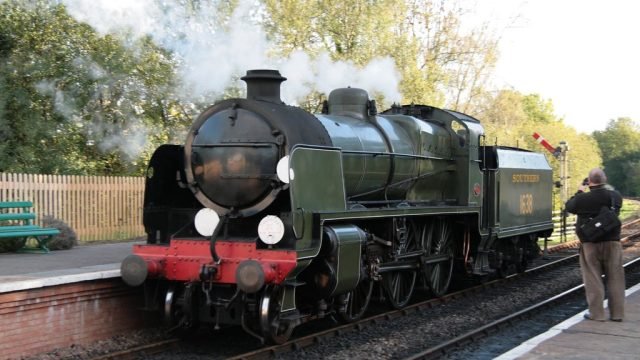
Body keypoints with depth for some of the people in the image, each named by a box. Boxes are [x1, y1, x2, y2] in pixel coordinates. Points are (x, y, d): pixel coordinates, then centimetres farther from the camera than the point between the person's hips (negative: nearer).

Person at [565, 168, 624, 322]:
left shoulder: (583, 198, -12)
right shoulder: (616, 196, -3)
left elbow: (568, 206, 6)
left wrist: (579, 192, 16)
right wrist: (605, 186, 20)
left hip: (590, 244, -2)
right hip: (612, 242, 3)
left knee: (593, 279, 4)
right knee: (615, 279, 9)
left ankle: (597, 313, 6)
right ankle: (617, 313, 12)